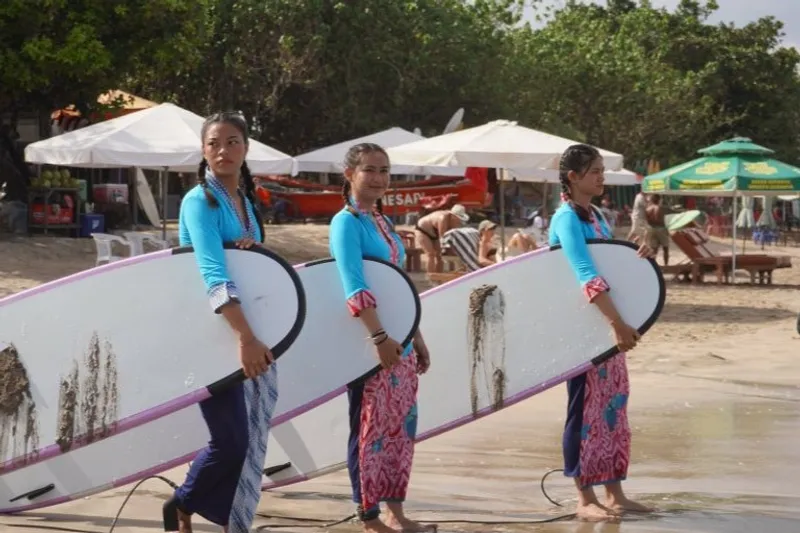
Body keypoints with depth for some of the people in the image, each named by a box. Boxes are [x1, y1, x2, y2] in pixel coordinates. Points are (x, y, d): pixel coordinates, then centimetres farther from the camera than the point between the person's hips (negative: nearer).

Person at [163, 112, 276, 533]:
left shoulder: (245, 199, 11)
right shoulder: (199, 201, -14)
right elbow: (213, 272, -28)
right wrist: (245, 336, -39)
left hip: (247, 328, 8)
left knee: (250, 438, 5)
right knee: (231, 439, -6)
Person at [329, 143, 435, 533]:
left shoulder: (382, 222, 15)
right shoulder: (347, 222, -10)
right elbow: (354, 287, -22)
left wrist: (417, 338, 20)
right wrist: (379, 336, -30)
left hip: (399, 341, 8)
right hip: (367, 343, -8)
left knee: (402, 426, 10)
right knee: (371, 428, -3)